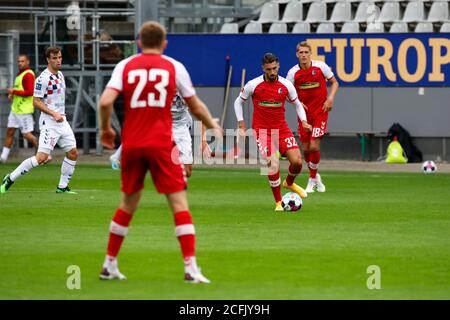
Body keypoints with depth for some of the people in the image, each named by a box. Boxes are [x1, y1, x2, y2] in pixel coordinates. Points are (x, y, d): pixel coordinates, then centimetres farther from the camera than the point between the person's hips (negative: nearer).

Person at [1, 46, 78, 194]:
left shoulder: (60, 75, 12)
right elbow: (36, 101, -15)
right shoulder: (43, 78, -14)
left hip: (61, 120, 9)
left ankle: (62, 187, 16)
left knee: (73, 153, 5)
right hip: (49, 121, -9)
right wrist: (54, 114, -21)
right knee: (42, 157, -16)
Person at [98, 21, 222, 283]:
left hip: (131, 144, 3)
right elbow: (195, 106, 9)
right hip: (162, 144, -3)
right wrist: (213, 126, 26)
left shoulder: (125, 66, 4)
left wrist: (106, 129, 9)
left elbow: (106, 101, -9)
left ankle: (110, 265, 22)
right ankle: (191, 268, -11)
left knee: (127, 204, 17)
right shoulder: (174, 67, 2)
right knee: (179, 203, -2)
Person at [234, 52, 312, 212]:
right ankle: (278, 202, -1)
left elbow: (297, 104, 14)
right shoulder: (253, 85, -7)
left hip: (281, 128, 3)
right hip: (261, 130, -3)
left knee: (297, 161, -8)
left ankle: (289, 183, 28)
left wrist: (304, 121, -1)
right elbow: (238, 102, 8)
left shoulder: (286, 85, -1)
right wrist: (241, 123, 0)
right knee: (273, 165, -19)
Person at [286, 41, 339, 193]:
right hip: (304, 112, 2)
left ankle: (312, 179, 5)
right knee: (306, 148, 4)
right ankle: (315, 176, 29)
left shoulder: (320, 67, -7)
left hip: (320, 111, -2)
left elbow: (334, 83, 5)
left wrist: (330, 98, -11)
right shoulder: (293, 72, -5)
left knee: (314, 146, -13)